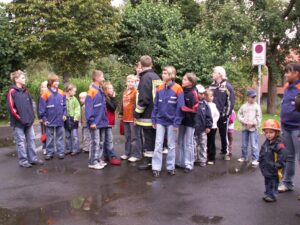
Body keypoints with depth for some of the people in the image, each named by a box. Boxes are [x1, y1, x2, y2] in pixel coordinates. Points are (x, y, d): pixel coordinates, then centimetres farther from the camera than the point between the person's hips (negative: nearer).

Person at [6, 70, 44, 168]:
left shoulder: (25, 91, 11)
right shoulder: (12, 91, -9)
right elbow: (11, 107, -13)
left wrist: (31, 117, 8)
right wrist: (20, 118, -13)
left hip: (29, 121, 7)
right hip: (18, 123, -6)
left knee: (31, 140, 11)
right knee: (20, 142, 2)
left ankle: (33, 159, 20)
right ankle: (23, 161, 11)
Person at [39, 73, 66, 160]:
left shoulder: (61, 93, 0)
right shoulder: (46, 94, -11)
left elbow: (64, 105, 8)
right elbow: (42, 108, -9)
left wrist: (64, 114, -1)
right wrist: (44, 119, -9)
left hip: (60, 120, 3)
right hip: (50, 120, -3)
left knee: (60, 137, 11)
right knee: (50, 137, 10)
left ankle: (61, 152, 18)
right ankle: (49, 152, 19)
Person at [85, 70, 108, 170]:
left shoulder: (101, 90, 12)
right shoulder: (92, 90, -14)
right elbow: (88, 107, -18)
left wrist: (104, 119, 14)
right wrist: (91, 121, -20)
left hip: (102, 121, 8)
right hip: (95, 122, -8)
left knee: (101, 142, 14)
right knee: (95, 142, -3)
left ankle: (98, 159, 25)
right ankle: (93, 162, 6)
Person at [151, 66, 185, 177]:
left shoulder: (177, 88, -10)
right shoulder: (160, 88, 2)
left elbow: (180, 107, -10)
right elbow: (155, 105, 6)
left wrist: (177, 123, -13)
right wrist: (154, 119, 3)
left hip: (171, 121, -3)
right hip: (160, 120, 3)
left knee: (171, 145, 8)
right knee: (158, 144, 3)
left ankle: (170, 167, 20)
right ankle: (156, 167, 9)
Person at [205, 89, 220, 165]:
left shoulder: (213, 105, 3)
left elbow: (217, 114, 8)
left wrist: (214, 121, -3)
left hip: (212, 127, 2)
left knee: (211, 143, 6)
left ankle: (212, 158, 13)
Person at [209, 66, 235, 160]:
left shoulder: (227, 86, -7)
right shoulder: (212, 86, 8)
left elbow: (230, 102, -8)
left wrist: (226, 114, -12)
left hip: (222, 115, -4)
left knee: (224, 134, 6)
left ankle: (225, 152, 17)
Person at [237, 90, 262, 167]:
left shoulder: (257, 106, -1)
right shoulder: (243, 106, 6)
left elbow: (258, 117, -4)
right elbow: (239, 115, 5)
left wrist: (252, 123, -13)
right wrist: (244, 121, -9)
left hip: (253, 128, -3)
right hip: (245, 128, 3)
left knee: (254, 145, -7)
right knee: (244, 144, 13)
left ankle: (255, 159, -1)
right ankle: (244, 157, 28)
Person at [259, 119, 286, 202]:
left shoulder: (278, 143, -20)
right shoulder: (266, 143, 7)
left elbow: (283, 153, -29)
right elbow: (262, 153, 18)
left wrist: (278, 164, -27)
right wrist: (261, 162, 14)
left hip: (274, 169, -8)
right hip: (266, 168, 8)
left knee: (273, 182, 3)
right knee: (267, 182, 18)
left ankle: (272, 195, 13)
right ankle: (268, 194, 30)